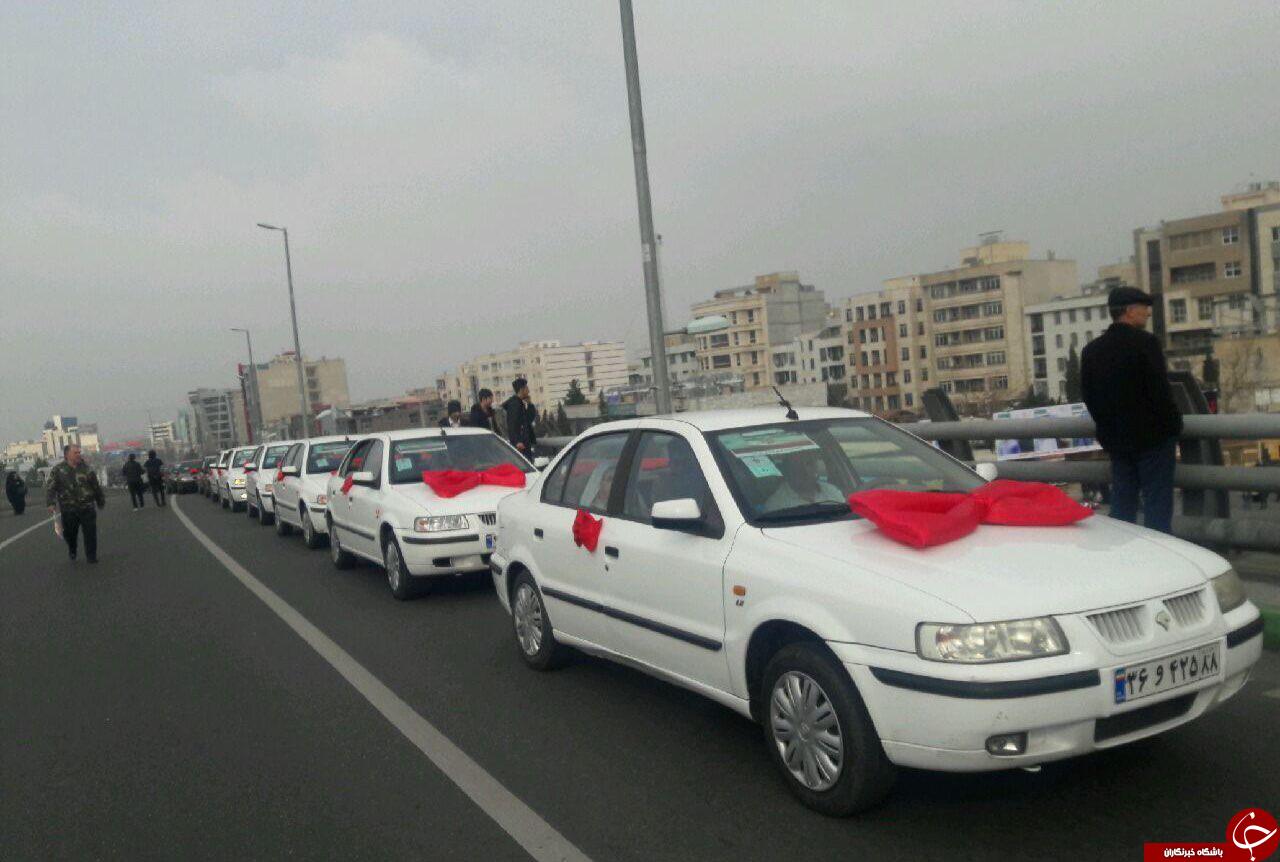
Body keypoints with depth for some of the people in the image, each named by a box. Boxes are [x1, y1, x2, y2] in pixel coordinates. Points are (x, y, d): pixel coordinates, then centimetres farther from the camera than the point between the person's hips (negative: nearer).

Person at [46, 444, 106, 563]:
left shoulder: (87, 469, 4)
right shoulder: (57, 471, 0)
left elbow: (96, 487, 11)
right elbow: (51, 488, -6)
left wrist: (101, 502, 16)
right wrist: (51, 503, -19)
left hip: (87, 508, 0)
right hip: (68, 510, 0)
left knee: (90, 533, -2)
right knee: (69, 534, 11)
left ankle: (91, 556, 9)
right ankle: (72, 553, 36)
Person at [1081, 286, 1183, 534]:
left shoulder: (1091, 350, 8)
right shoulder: (1145, 342, -11)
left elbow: (1088, 396, 12)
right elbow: (1161, 392, -14)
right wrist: (1173, 430, -5)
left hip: (1116, 440, 6)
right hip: (1152, 438, -6)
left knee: (1122, 508, 12)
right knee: (1157, 508, -1)